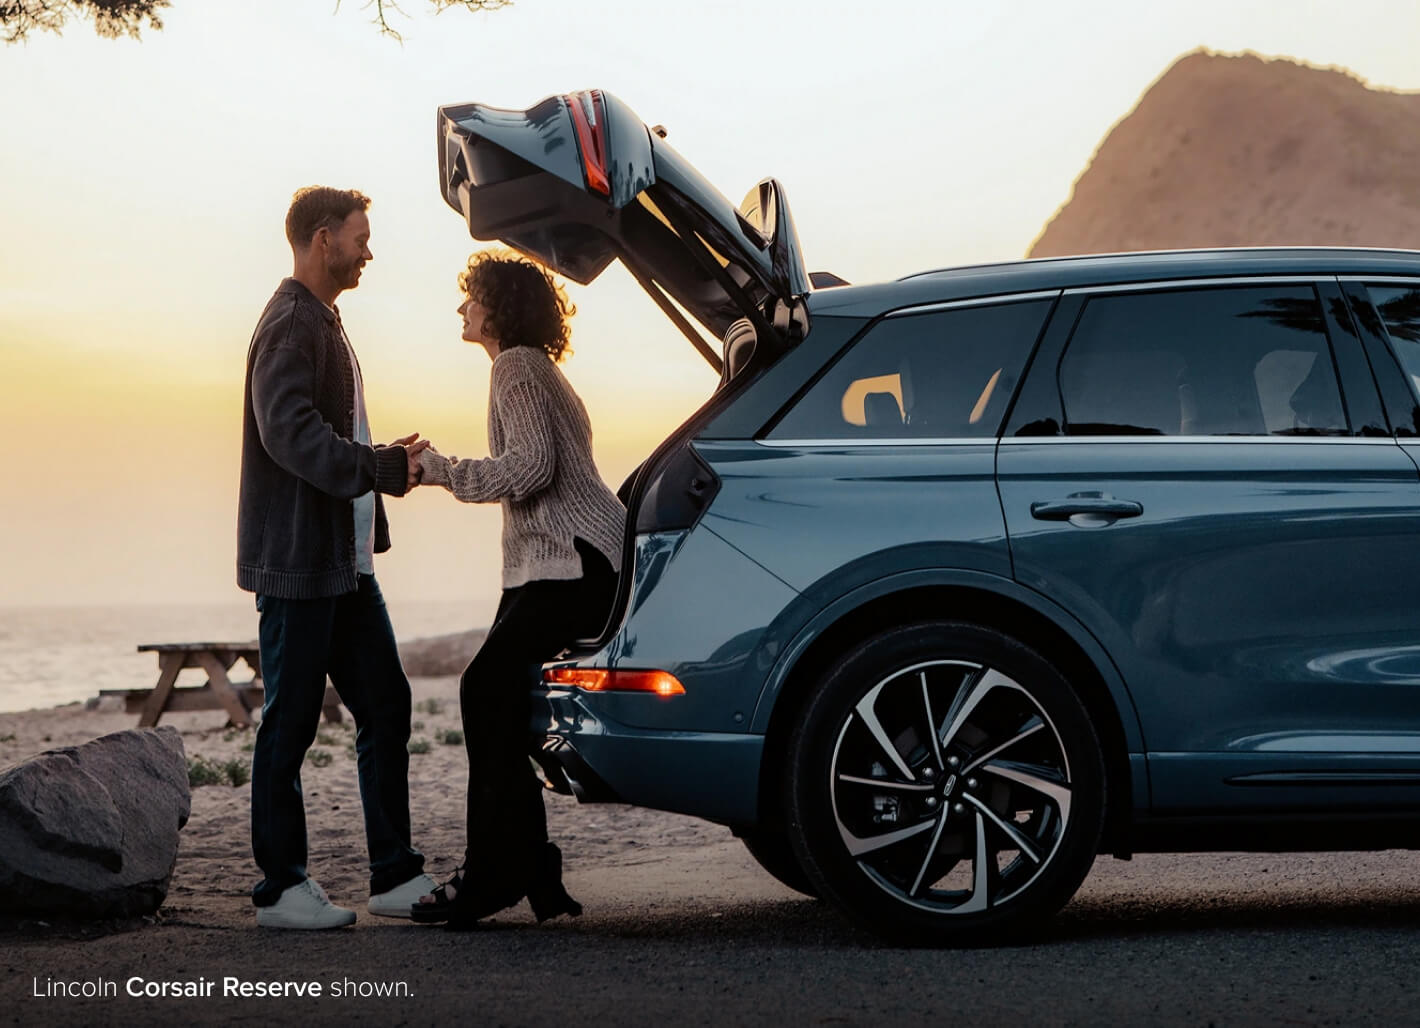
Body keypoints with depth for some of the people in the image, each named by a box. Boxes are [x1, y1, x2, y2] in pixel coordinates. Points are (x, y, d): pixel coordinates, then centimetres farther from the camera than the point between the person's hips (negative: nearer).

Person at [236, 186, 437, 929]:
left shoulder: (323, 323, 19)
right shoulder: (291, 325, -13)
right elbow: (290, 432, -26)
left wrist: (389, 462, 8)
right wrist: (383, 468, -29)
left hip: (344, 562, 10)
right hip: (296, 561, -10)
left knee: (385, 706, 8)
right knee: (290, 721, -3)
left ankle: (395, 875, 13)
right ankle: (280, 889, 5)